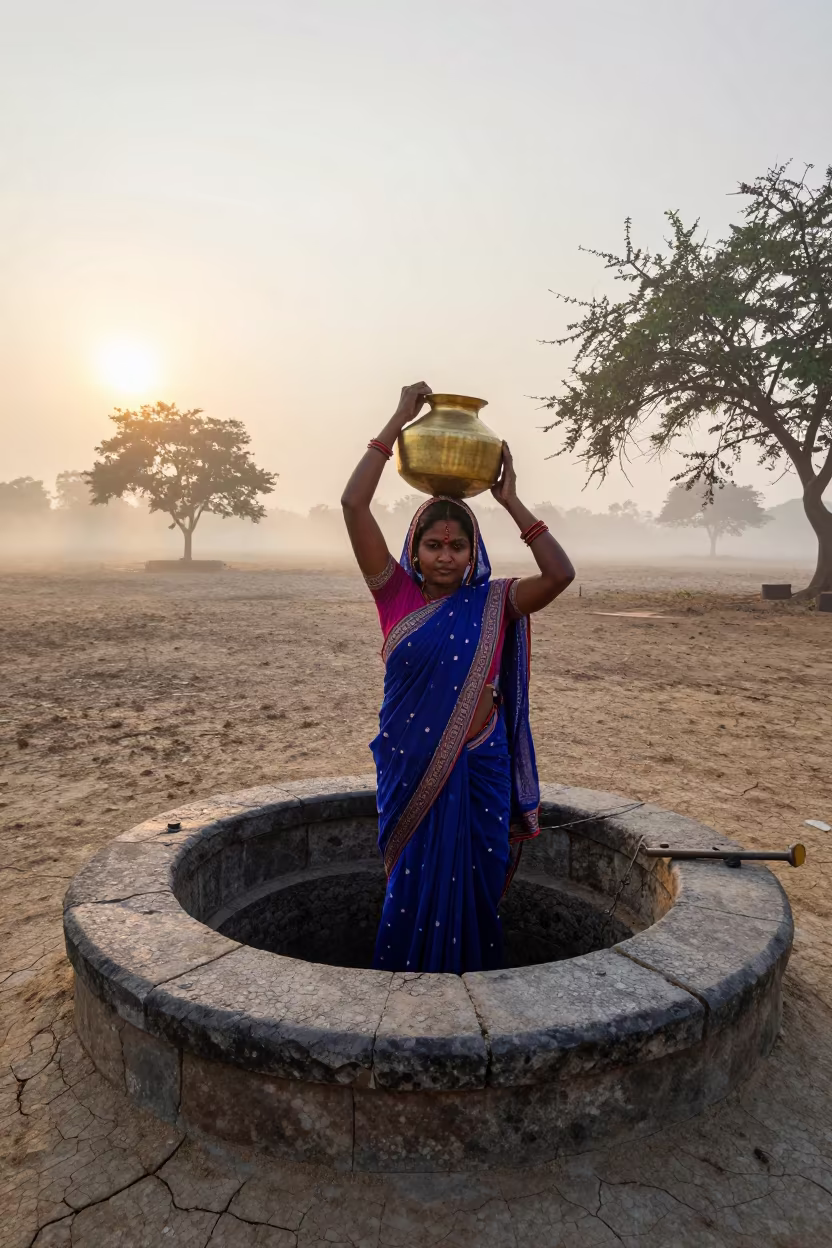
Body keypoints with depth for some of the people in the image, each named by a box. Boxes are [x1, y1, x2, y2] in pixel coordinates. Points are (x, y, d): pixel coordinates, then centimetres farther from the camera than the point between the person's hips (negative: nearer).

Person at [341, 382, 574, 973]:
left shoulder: (493, 603, -1)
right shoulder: (398, 596, -3)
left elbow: (561, 574, -16)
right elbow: (354, 504, -12)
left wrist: (511, 502, -14)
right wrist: (399, 420, -11)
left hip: (479, 769, 0)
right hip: (410, 769, 0)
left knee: (473, 893, 11)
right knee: (412, 892, 12)